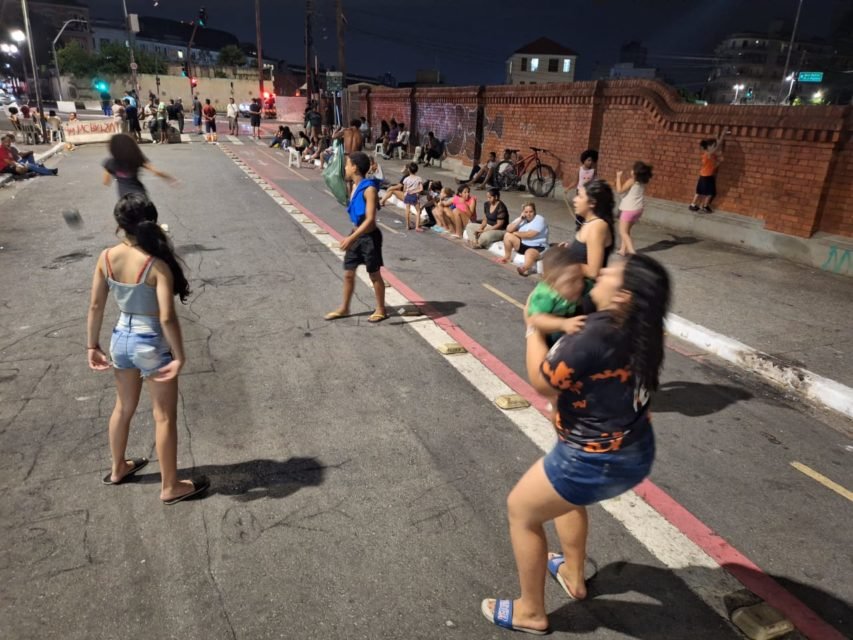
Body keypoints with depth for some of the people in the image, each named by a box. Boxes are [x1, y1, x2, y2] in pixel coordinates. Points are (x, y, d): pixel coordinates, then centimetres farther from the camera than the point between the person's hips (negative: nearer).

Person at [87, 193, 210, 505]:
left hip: (121, 339, 6)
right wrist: (179, 356, -16)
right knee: (165, 416, 9)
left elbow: (95, 308, -1)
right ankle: (170, 486, 23)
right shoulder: (157, 265, -23)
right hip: (151, 344, -6)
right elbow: (167, 318, -26)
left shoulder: (106, 258, -7)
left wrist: (92, 345, 10)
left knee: (124, 407, 27)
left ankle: (118, 468, 47)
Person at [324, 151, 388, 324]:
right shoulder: (354, 186, 5)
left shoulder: (369, 189, -21)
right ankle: (344, 308, 27)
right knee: (348, 273, 13)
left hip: (369, 237, -8)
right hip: (356, 235, 8)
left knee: (374, 275, 6)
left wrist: (352, 237, -32)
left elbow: (370, 219, -27)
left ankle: (381, 310, 21)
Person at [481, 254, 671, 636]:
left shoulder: (594, 338, -30)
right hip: (634, 453, 9)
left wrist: (533, 329, -6)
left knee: (520, 510, 14)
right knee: (564, 492, 35)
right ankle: (573, 576, 52)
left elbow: (542, 382, -18)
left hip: (594, 462, -9)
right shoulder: (640, 330, -3)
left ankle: (530, 612, 31)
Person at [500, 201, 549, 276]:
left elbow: (530, 235, -24)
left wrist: (515, 233, -8)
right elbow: (509, 229, -4)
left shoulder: (540, 220, -13)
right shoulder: (522, 219, 6)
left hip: (538, 247, -7)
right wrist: (520, 219, -13)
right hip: (523, 245, 7)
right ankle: (507, 256, 5)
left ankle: (524, 269, -71)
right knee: (508, 235, -8)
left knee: (529, 253, -41)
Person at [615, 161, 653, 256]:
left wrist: (618, 177, -7)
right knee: (627, 230, 21)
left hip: (629, 209, -8)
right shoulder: (643, 182, 6)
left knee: (623, 232, -6)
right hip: (638, 209, 8)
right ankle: (623, 250, 27)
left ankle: (632, 252, -19)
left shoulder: (631, 181, -15)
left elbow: (619, 190, -14)